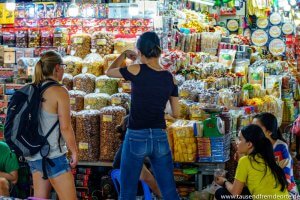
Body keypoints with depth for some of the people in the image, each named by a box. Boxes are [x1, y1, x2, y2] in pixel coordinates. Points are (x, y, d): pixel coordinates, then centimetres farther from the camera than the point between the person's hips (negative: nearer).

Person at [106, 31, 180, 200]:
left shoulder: (137, 71, -10)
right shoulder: (170, 78, 1)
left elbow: (109, 72, 8)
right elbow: (176, 113, 8)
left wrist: (124, 54, 22)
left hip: (136, 137, -3)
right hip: (160, 138, 3)